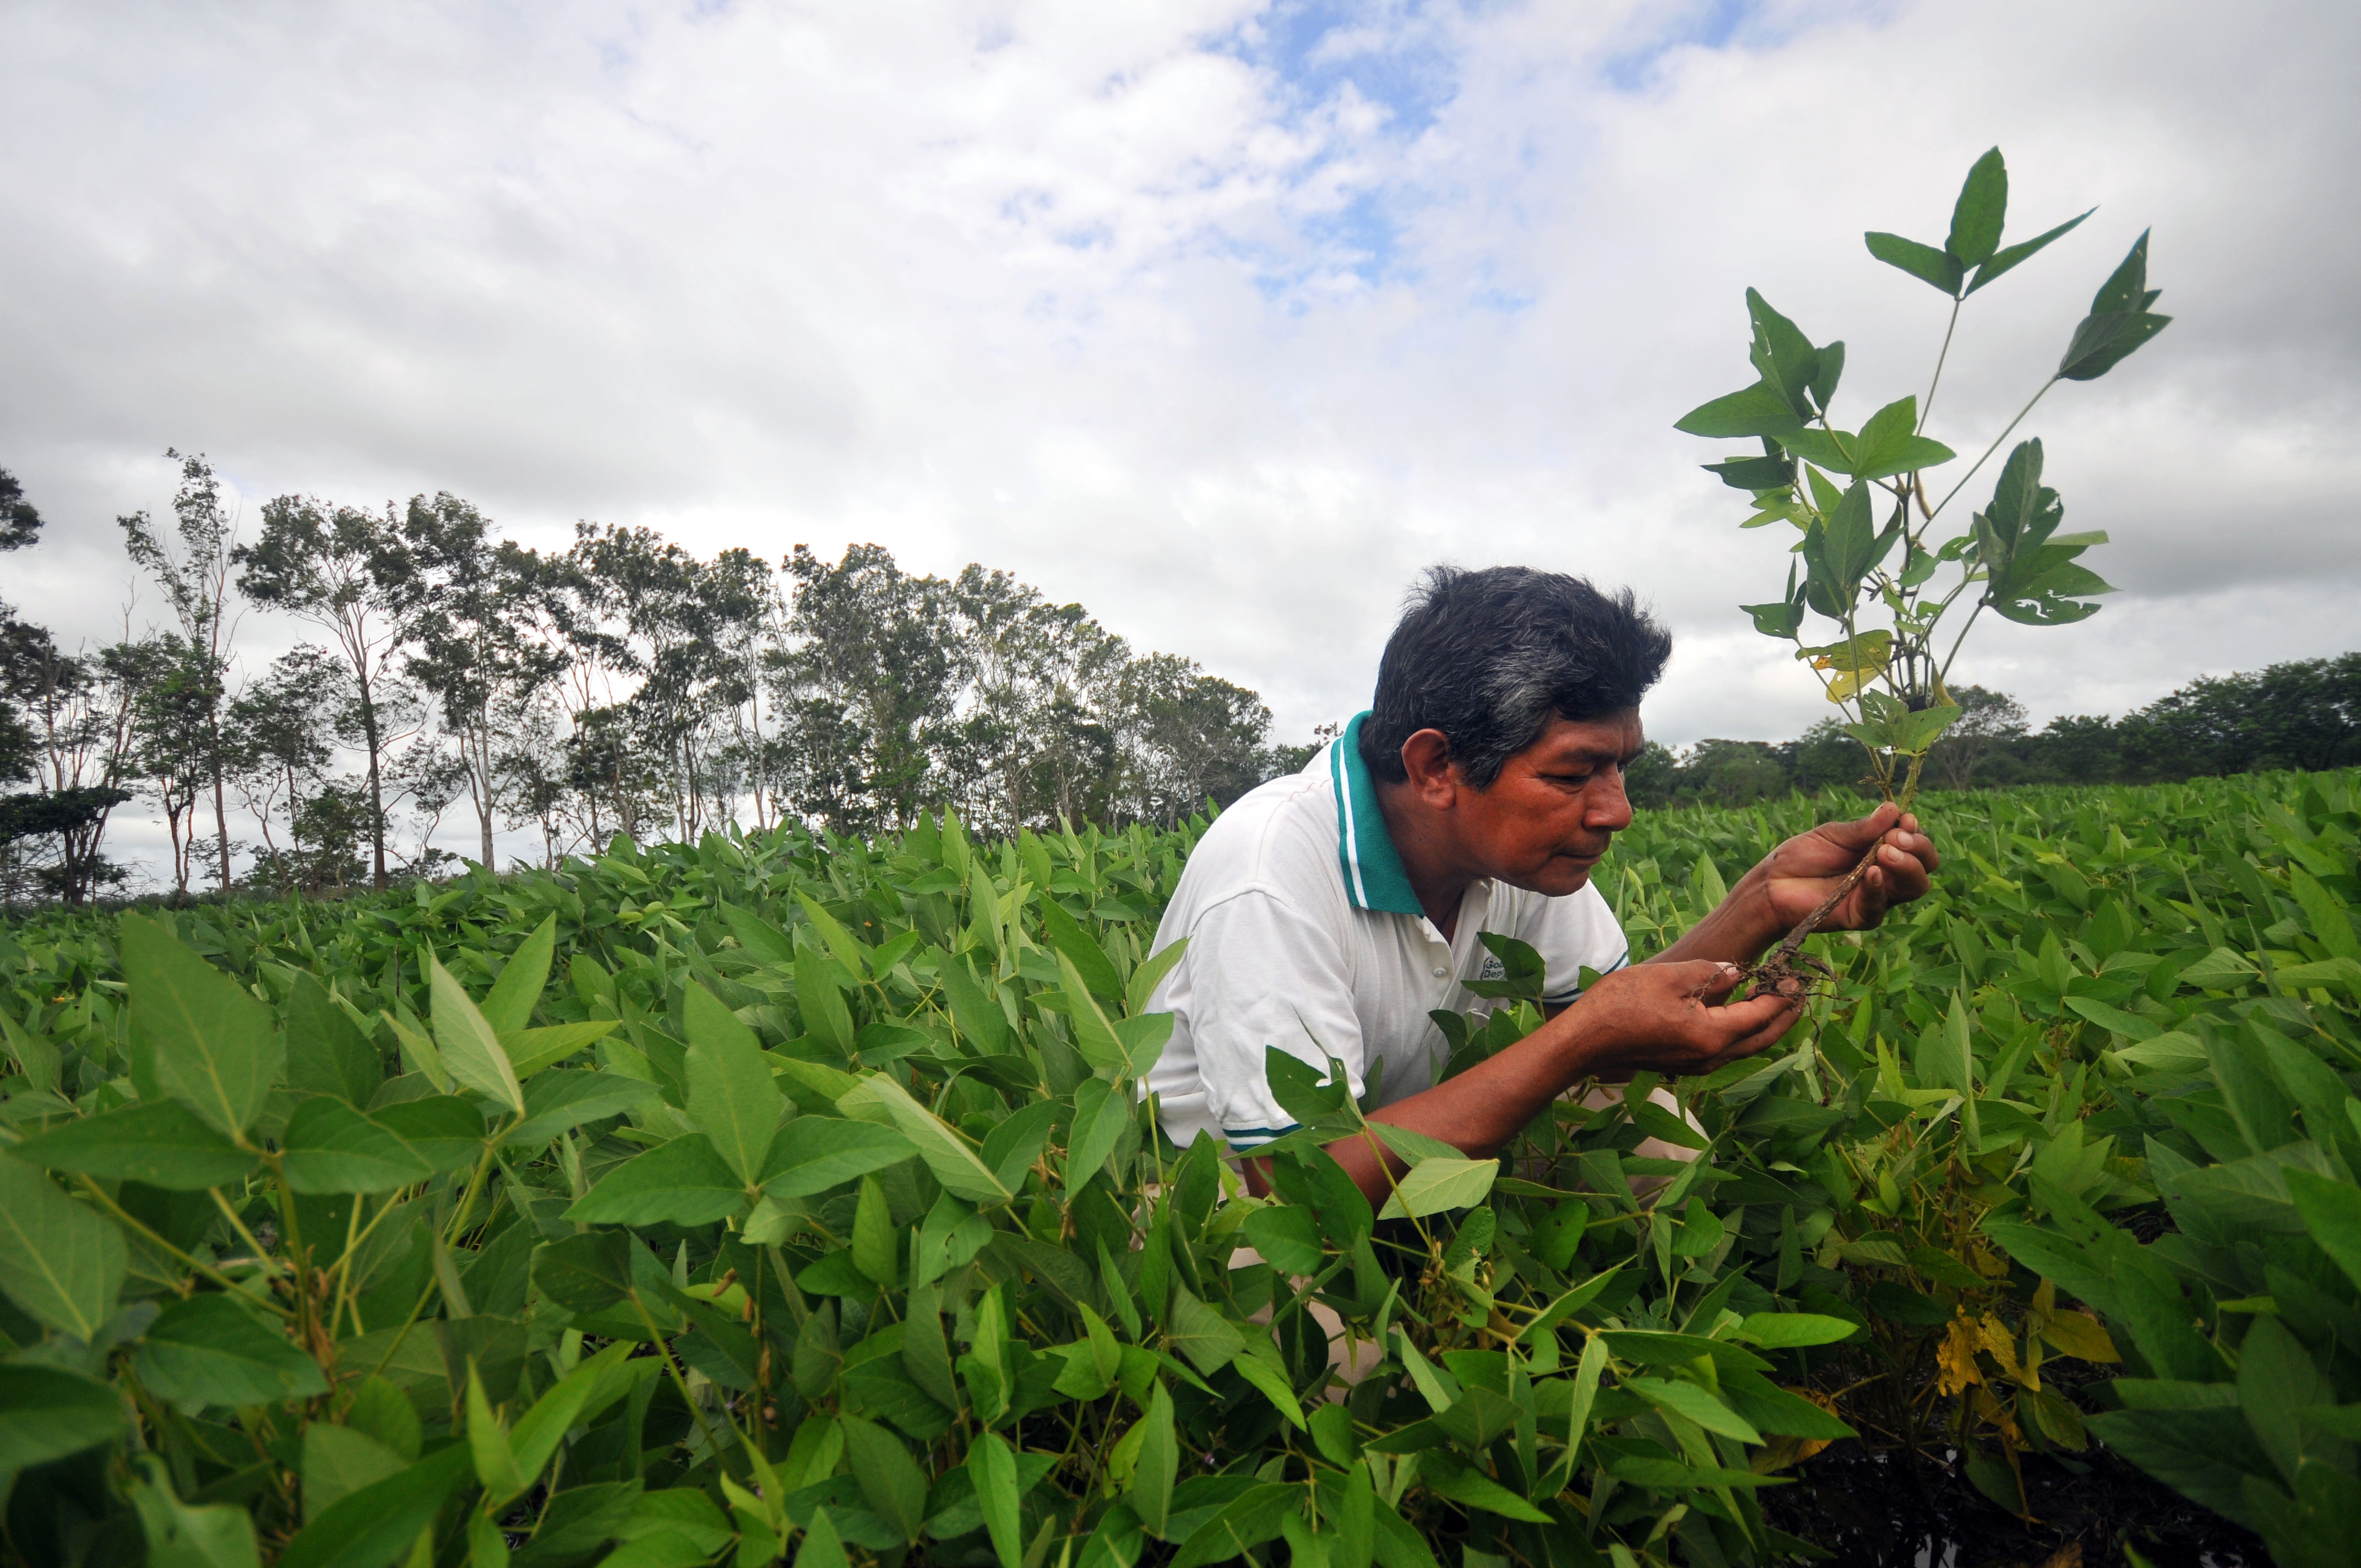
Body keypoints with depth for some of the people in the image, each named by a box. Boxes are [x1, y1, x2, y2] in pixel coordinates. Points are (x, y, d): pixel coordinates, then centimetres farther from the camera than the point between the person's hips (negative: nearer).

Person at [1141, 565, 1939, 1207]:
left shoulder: (1522, 841, -10)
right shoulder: (1271, 871, -33)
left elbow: (1615, 1039, -2)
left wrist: (1765, 904, -17)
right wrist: (1577, 1045, -35)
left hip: (1399, 1180, 6)